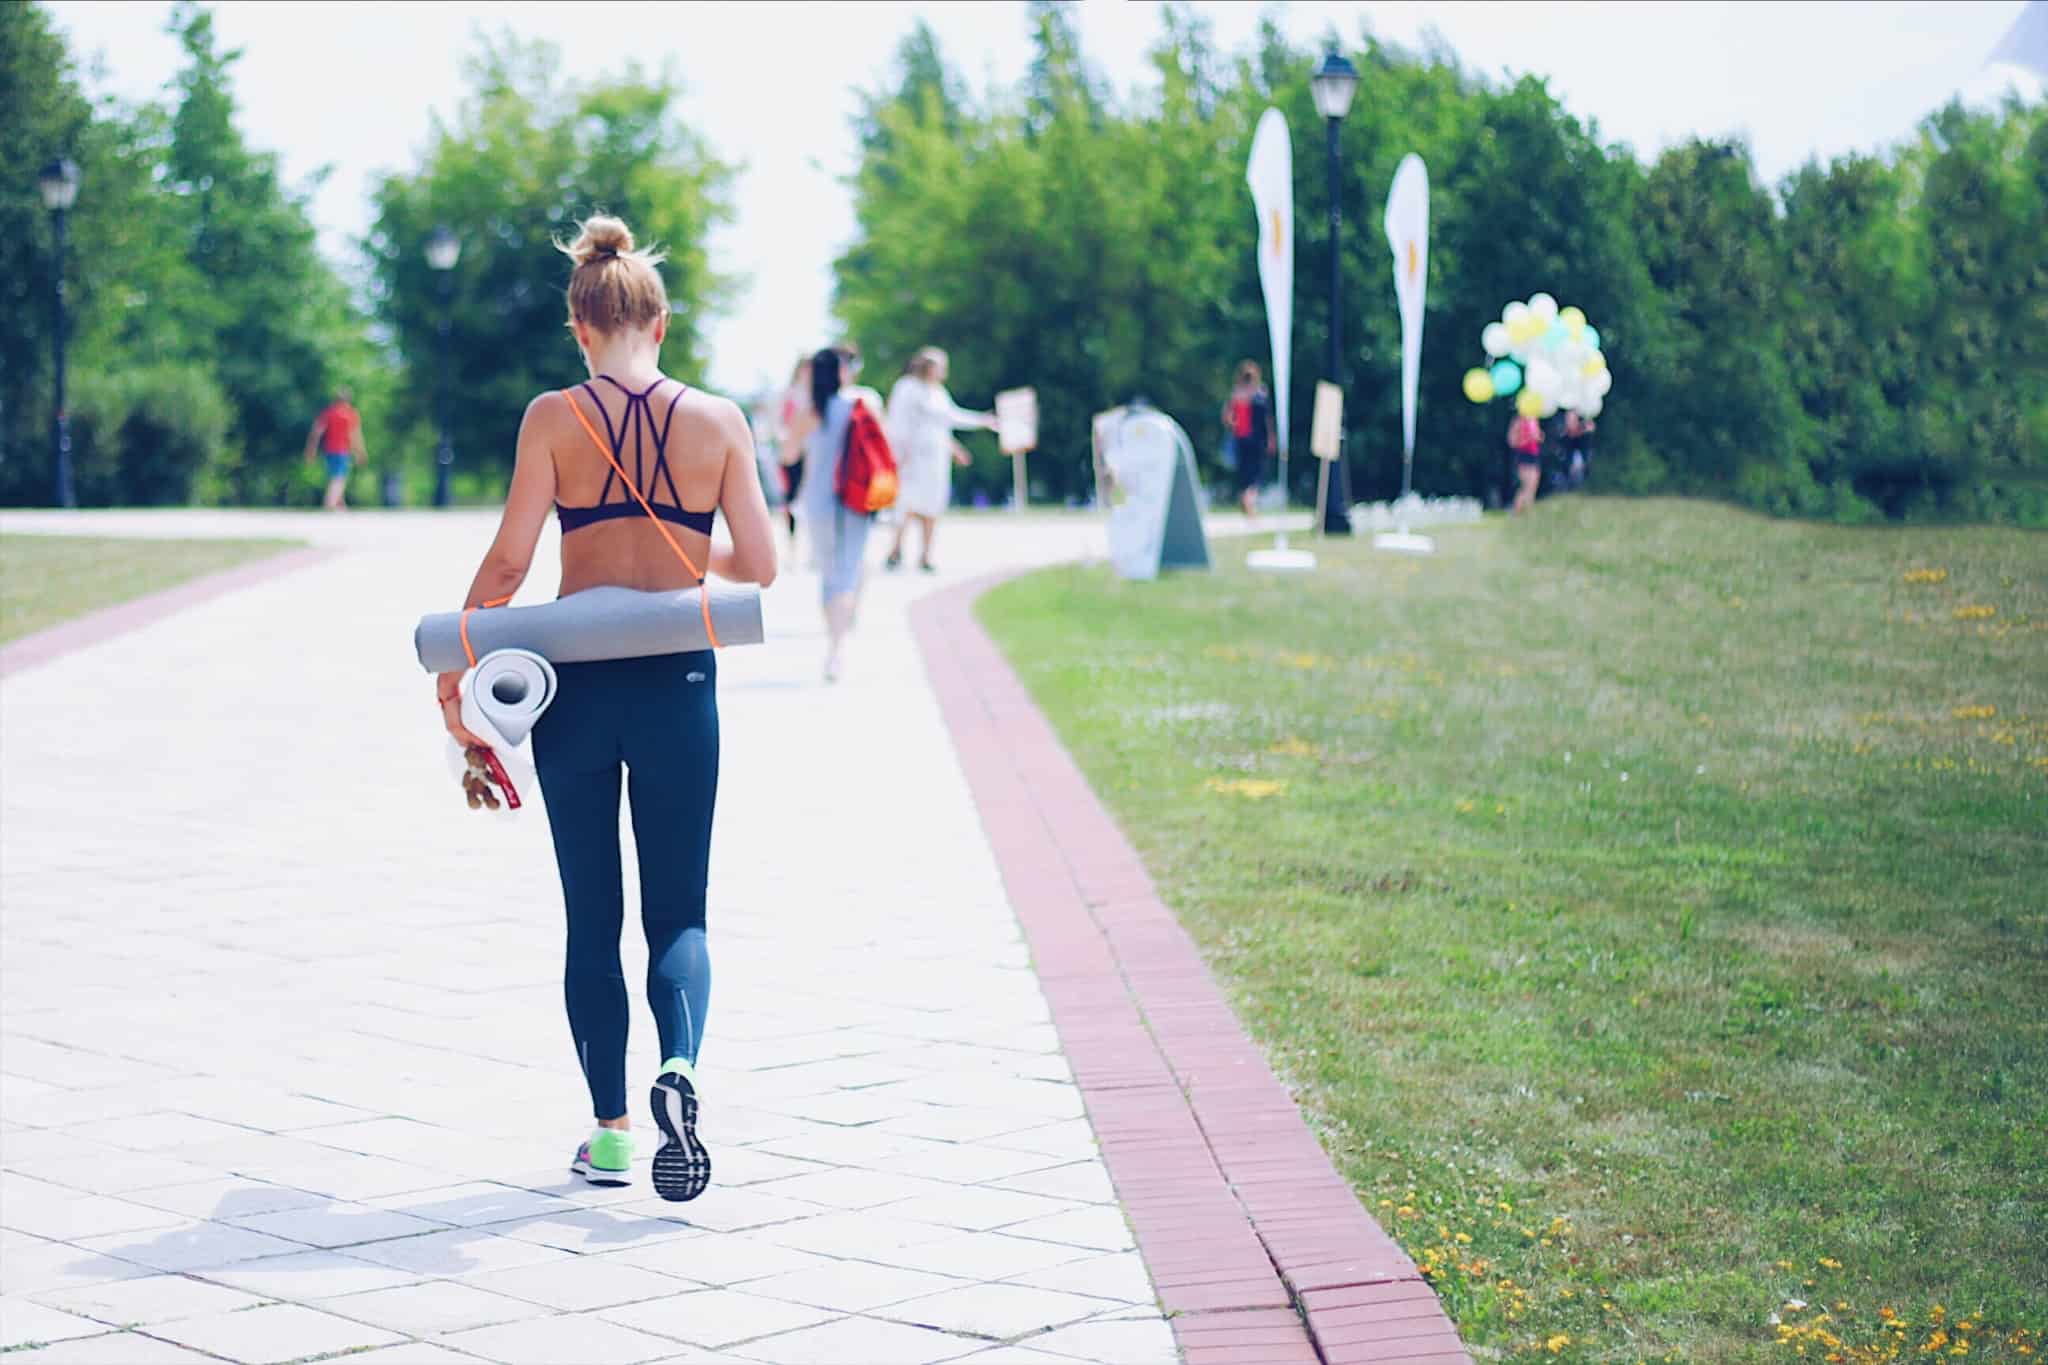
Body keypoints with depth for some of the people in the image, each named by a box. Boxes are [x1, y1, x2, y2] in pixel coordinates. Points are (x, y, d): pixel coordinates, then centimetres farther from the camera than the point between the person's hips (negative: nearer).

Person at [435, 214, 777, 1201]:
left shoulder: (554, 417, -5)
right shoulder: (719, 421, -1)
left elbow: (508, 561, -8)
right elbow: (759, 566, 0)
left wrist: (455, 662, 5)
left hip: (576, 681, 0)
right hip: (679, 683, 0)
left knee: (592, 917, 12)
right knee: (678, 912, 8)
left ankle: (611, 1129, 13)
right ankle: (680, 1066, -21)